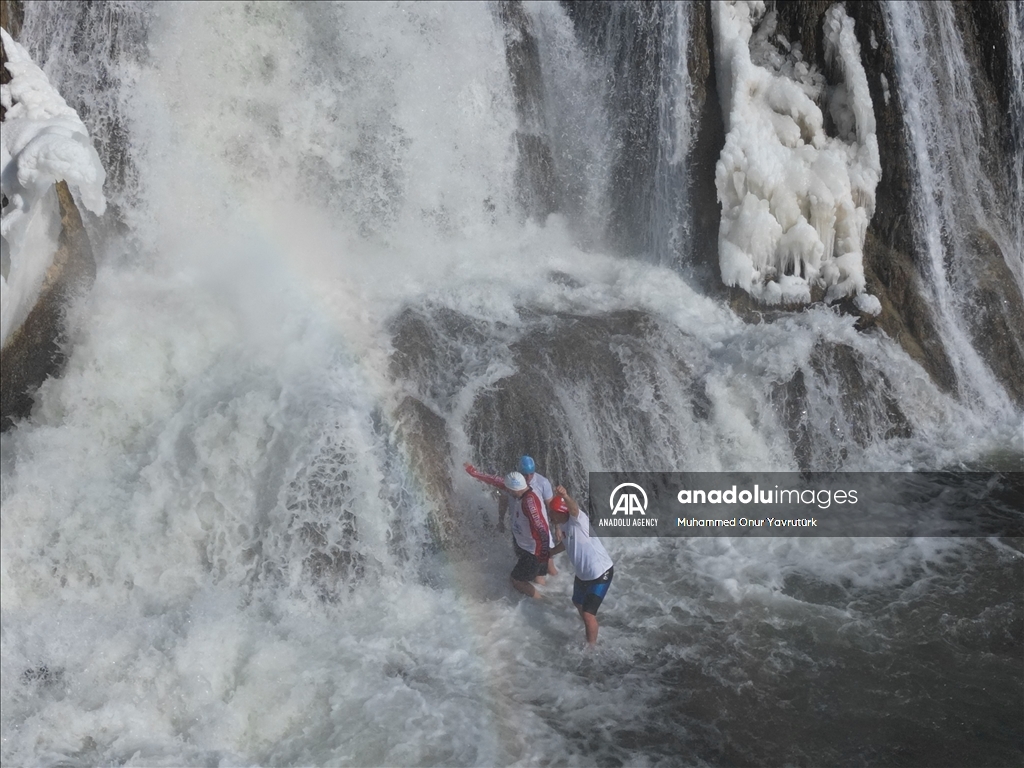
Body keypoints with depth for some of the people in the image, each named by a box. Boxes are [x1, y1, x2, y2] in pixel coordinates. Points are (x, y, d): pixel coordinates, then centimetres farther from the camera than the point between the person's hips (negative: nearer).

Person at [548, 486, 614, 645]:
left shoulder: (578, 520, -27)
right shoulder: (564, 525, -1)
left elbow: (574, 508, -52)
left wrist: (565, 496, -72)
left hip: (600, 573, -10)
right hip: (583, 573, 10)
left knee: (588, 613, -9)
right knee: (578, 602, 29)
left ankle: (591, 646, 12)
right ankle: (588, 627, 57)